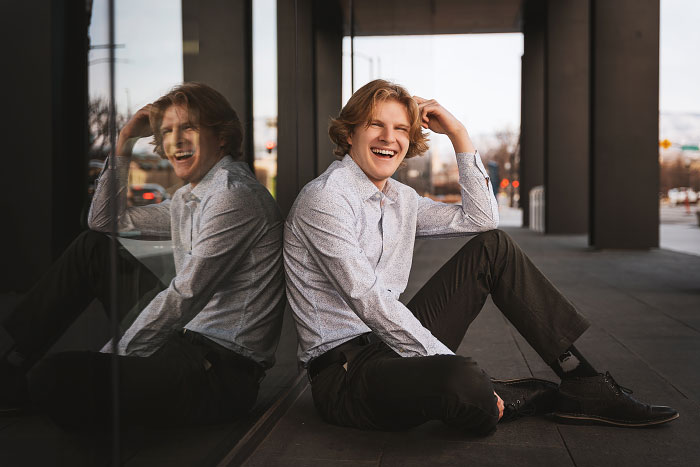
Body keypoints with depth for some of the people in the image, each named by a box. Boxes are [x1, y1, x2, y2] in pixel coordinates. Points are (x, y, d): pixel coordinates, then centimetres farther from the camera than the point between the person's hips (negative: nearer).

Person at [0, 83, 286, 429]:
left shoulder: (235, 196, -16)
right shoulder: (188, 199, 15)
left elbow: (184, 297, -20)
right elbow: (106, 220, 24)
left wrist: (112, 357, -14)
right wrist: (123, 145, 15)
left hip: (222, 372, -10)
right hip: (186, 337, 10)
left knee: (58, 379, -26)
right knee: (93, 247, 16)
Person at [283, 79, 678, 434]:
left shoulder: (399, 198, 12)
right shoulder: (326, 199, -14)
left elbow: (482, 219, 11)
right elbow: (368, 302, -22)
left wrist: (459, 135, 6)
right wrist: (451, 366, -24)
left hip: (392, 343, 9)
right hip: (345, 373, -9)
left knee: (494, 247, 5)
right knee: (462, 383, -41)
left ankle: (583, 384, 2)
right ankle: (536, 397, -3)